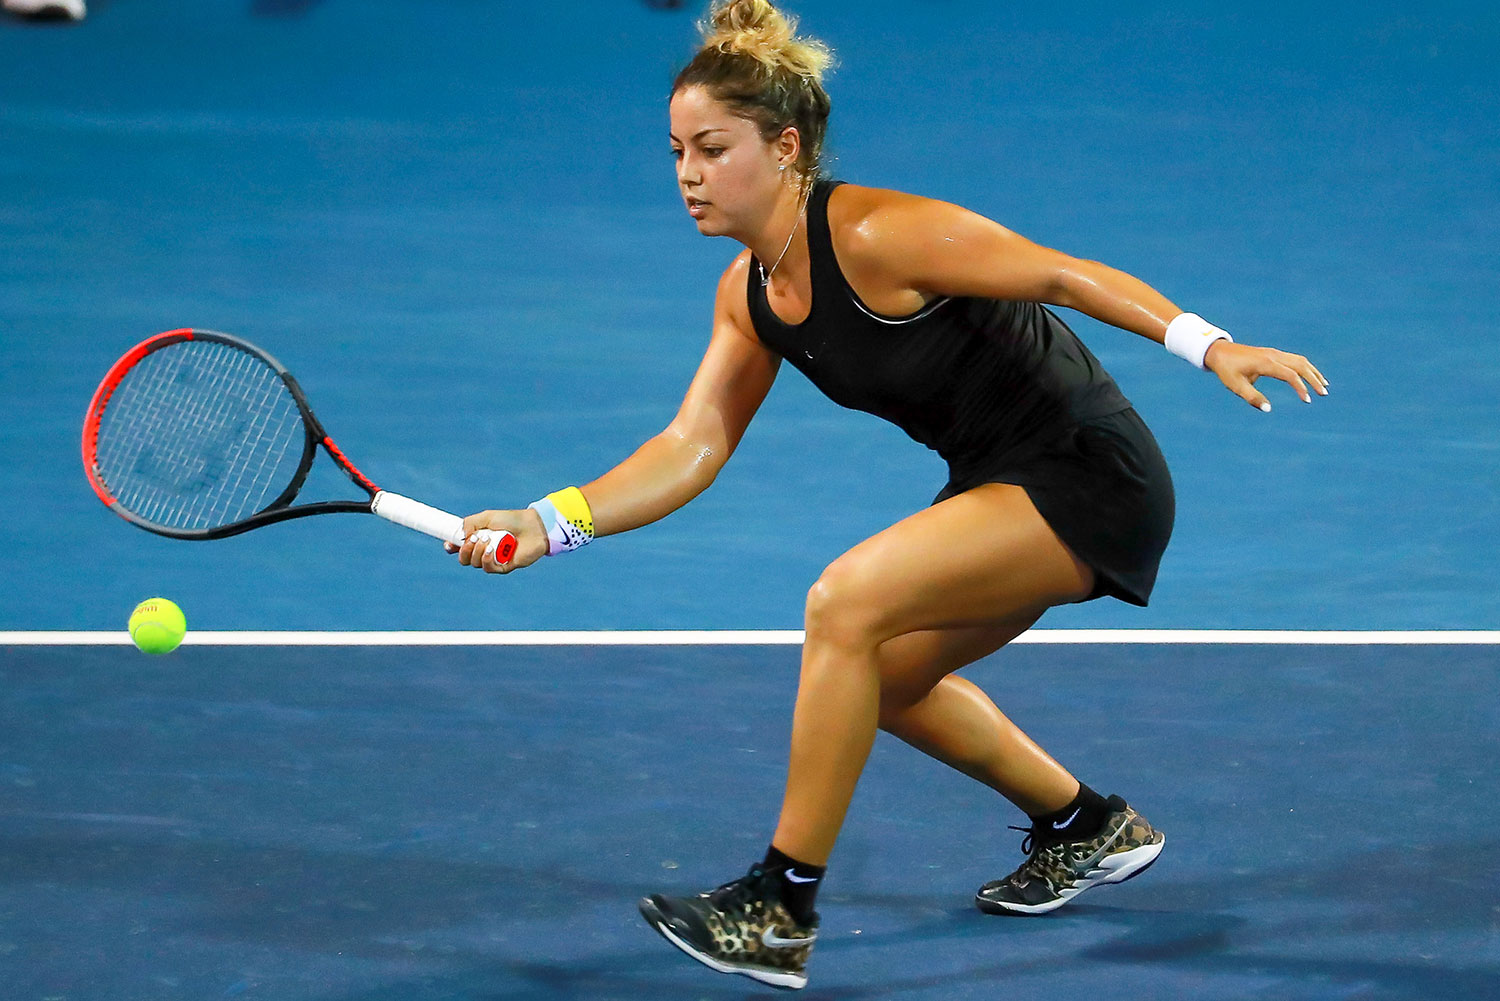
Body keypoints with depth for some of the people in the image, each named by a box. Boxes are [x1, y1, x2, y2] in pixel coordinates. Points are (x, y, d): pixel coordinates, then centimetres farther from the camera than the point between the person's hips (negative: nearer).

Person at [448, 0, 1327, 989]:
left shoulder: (875, 236, -23)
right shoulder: (748, 294, 2)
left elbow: (1064, 275, -22)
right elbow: (693, 444, 0)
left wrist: (1209, 345, -31)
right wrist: (548, 521, -12)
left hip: (1093, 480, -10)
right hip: (1002, 484, 10)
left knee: (845, 605, -22)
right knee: (877, 675, 21)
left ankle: (780, 914, -14)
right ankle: (1088, 829, 40)